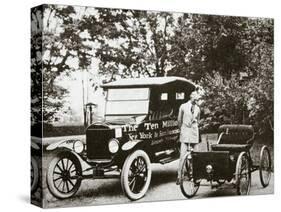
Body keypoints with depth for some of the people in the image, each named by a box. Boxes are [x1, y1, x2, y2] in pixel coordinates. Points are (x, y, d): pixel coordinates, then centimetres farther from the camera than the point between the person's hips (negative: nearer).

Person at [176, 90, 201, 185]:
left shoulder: (197, 108, 8)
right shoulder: (183, 107, -2)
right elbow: (179, 120, 9)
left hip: (194, 133, 4)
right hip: (185, 133, -4)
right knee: (182, 155, -11)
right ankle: (179, 176, -11)